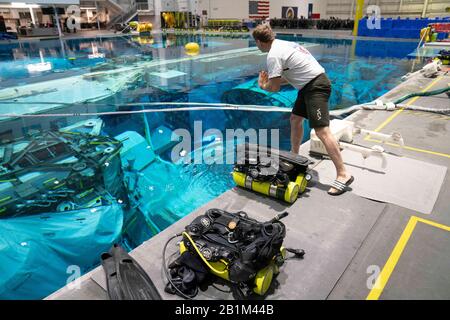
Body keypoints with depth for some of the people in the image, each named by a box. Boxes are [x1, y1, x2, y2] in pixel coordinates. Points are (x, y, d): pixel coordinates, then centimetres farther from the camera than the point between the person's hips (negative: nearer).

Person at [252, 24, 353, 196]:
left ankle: (343, 174, -16)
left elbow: (274, 88, -12)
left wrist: (263, 85, 9)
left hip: (315, 86, -11)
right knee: (295, 119, 20)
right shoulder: (284, 44, 17)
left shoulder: (273, 55, -13)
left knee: (322, 130, -16)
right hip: (312, 84, 11)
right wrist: (271, 80, 16)